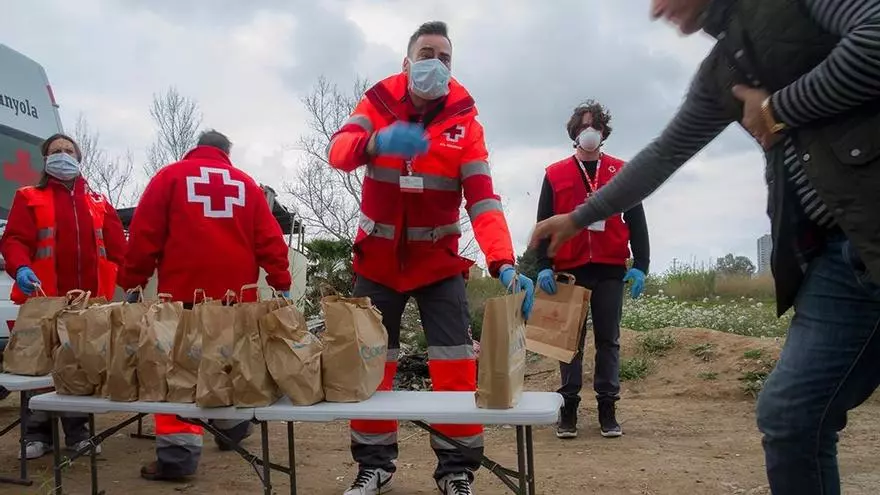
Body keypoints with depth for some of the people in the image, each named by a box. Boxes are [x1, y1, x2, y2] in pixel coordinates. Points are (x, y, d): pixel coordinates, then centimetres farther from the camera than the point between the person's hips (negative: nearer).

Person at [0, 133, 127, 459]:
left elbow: (117, 248, 10)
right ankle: (37, 434, 14)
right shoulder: (29, 199, 8)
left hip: (89, 300, 3)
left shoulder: (98, 203, 17)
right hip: (43, 299, -2)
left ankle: (78, 431, 18)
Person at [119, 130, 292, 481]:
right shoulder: (246, 183, 14)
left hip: (183, 291, -3)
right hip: (235, 292, 3)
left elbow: (144, 234, 1)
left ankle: (178, 453, -8)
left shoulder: (169, 176, 7)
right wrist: (281, 283, 10)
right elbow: (269, 239, 8)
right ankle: (233, 424, 30)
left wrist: (133, 283, 6)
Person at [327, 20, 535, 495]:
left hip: (438, 260, -1)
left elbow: (483, 198, -20)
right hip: (378, 259, 1)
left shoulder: (464, 118, -8)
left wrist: (504, 263, -36)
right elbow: (337, 151, -24)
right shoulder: (378, 103, -5)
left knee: (455, 365, -6)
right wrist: (377, 142, -48)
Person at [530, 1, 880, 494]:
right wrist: (577, 218, 31)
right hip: (841, 252, 7)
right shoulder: (720, 73, 19)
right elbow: (661, 157, 26)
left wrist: (780, 109, -5)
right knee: (789, 415, 5)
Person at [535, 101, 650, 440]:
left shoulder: (621, 171, 9)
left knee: (608, 339, 4)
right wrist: (543, 266, -7)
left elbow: (636, 221, 7)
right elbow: (544, 223, 4)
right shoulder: (555, 174, 8)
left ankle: (607, 410, 10)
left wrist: (640, 265, -2)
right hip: (569, 270, 0)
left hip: (610, 270, 0)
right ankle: (568, 409, 10)